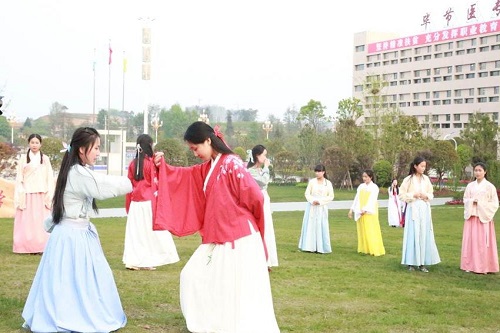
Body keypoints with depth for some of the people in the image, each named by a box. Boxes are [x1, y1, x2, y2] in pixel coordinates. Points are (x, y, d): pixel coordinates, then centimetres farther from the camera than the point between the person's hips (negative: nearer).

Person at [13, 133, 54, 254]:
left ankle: (41, 247, 3)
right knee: (27, 221, -1)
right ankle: (28, 247, 3)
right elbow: (19, 179, 3)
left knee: (41, 221, -1)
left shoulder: (45, 159, 6)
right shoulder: (23, 158, 4)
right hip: (27, 195, 0)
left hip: (41, 195, 0)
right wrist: (20, 197, -4)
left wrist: (49, 196, -2)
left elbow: (50, 178, 5)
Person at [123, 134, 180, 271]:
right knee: (151, 231, 4)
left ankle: (133, 261, 6)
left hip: (135, 203, 5)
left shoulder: (133, 164, 6)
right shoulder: (151, 163, -9)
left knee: (135, 232, 7)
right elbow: (155, 184, -7)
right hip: (149, 202, -5)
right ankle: (148, 262, 5)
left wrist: (128, 205, 17)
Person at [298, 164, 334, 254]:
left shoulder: (328, 183, 2)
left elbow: (331, 196, 1)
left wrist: (320, 201, -10)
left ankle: (320, 247, 3)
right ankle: (310, 246, 4)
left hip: (322, 208, 0)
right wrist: (312, 201, -14)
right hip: (312, 207, 0)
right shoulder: (312, 181, 1)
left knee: (321, 226, -2)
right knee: (310, 226, 0)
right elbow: (307, 194, 3)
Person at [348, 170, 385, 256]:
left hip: (370, 213, -5)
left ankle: (375, 250, -4)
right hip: (360, 212, 6)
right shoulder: (361, 186, 12)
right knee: (362, 231, 7)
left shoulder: (374, 187, -4)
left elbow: (372, 200, -14)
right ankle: (364, 249, 14)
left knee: (372, 232, -7)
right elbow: (356, 199, 14)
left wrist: (365, 210, -23)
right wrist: (351, 209, 7)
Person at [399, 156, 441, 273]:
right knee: (413, 235, -5)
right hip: (413, 209, -4)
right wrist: (413, 195, -13)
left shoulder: (426, 179, 8)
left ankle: (422, 263, 8)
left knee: (424, 235, 3)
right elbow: (402, 194, -2)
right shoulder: (408, 179, -4)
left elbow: (431, 194, 15)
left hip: (424, 210, 4)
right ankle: (411, 263, 2)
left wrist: (426, 196, -5)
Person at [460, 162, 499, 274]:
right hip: (471, 216, 3)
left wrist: (481, 204, -11)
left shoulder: (490, 186, -3)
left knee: (483, 242, -3)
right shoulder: (470, 186, 7)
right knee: (471, 241, 2)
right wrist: (471, 201, -7)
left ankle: (484, 267, 4)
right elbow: (465, 200, 13)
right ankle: (471, 265, 8)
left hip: (484, 217, -3)